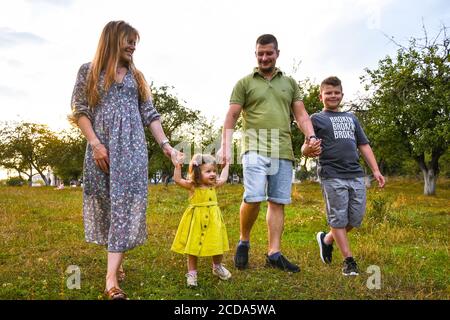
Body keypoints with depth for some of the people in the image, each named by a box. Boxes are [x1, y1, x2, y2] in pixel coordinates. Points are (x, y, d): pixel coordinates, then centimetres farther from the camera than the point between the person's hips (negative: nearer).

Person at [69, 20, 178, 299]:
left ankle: (112, 276, -10)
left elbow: (150, 114, 12)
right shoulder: (89, 71, 7)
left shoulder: (136, 76, 15)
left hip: (132, 148, 1)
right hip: (102, 148, -1)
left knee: (126, 203, -9)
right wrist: (95, 143, -10)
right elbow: (79, 110, 1)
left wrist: (165, 143, 1)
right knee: (105, 203, 5)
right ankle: (116, 260, 23)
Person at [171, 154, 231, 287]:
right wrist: (178, 166, -27)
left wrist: (226, 166, 26)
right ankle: (192, 272, 21)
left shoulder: (214, 185, 2)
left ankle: (217, 267, 38)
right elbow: (177, 180, -21)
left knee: (217, 246, 13)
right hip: (196, 221, -4)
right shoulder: (192, 186, -11)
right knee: (193, 248, 5)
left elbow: (223, 179, 21)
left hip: (213, 221, 4)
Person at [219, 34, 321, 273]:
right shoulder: (244, 83, 8)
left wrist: (311, 137, -4)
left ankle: (274, 254, 11)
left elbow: (301, 115, 14)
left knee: (277, 202, 4)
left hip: (284, 152, 4)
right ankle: (243, 242, 10)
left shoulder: (289, 83, 18)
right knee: (253, 198, -15)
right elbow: (231, 117, 3)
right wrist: (225, 146, -9)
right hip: (255, 148, -3)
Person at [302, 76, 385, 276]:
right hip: (332, 176, -5)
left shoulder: (351, 118, 24)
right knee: (339, 219, -1)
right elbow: (304, 149, 0)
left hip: (356, 175, 5)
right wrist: (309, 148, -25)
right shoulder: (316, 119, 8)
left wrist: (375, 170, 11)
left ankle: (326, 239, 30)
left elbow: (364, 146, 22)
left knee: (356, 219, 7)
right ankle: (349, 260, 11)